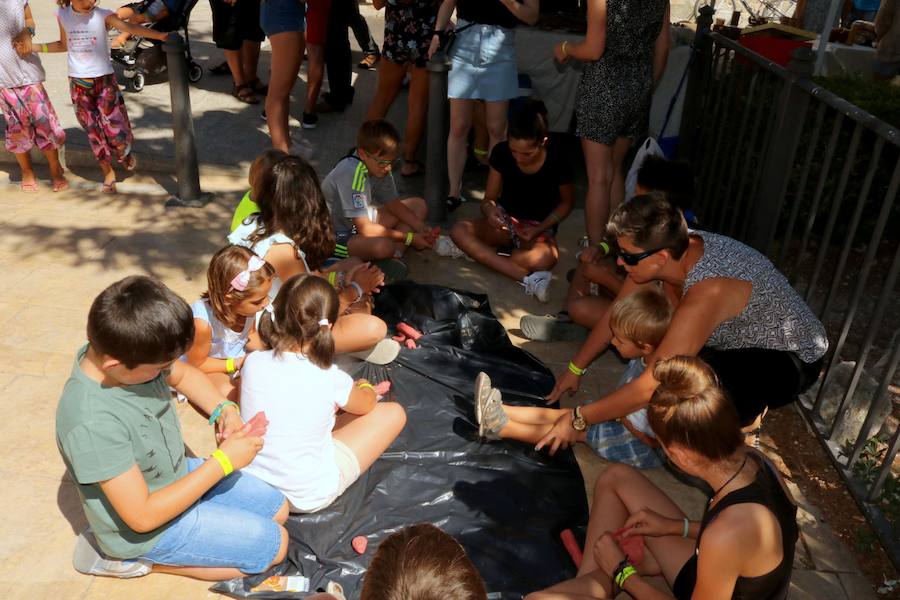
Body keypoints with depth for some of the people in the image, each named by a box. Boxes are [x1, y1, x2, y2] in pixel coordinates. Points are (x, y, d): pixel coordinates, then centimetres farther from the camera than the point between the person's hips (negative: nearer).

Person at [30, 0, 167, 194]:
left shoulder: (103, 16, -10)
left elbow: (131, 28, -26)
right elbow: (64, 45, 17)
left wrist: (160, 35, -42)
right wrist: (32, 47, 11)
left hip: (105, 81, -3)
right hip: (78, 84, 3)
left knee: (115, 130, -6)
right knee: (94, 133, 7)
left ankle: (124, 153, 28)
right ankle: (108, 174, 20)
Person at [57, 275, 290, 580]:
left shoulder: (117, 350, -17)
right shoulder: (92, 423, -38)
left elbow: (184, 374, 6)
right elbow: (143, 517, -30)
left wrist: (224, 410, -12)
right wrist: (223, 461, -27)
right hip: (144, 529, -7)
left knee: (277, 508, 15)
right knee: (275, 544, -3)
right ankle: (134, 559, 3)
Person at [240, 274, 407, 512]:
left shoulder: (252, 362, -15)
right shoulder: (331, 380, -25)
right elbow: (366, 405, 0)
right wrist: (365, 387, 26)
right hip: (307, 499, -5)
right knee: (393, 413, 5)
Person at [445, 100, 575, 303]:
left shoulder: (556, 161, -19)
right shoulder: (501, 152, -14)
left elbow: (567, 202, -2)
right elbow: (489, 198, -3)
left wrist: (540, 229, -16)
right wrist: (489, 210, -29)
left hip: (539, 228, -3)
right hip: (505, 220, 4)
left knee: (545, 259, -40)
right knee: (459, 230, -28)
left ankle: (475, 251, -22)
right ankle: (527, 278, -36)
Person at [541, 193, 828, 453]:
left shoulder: (707, 293, -39)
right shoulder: (672, 250, -16)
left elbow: (650, 387, -37)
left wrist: (578, 419, -28)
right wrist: (575, 368, 2)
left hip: (788, 359, -8)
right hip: (742, 337, 8)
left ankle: (747, 412, 0)